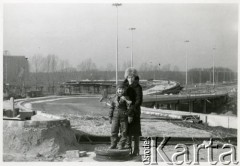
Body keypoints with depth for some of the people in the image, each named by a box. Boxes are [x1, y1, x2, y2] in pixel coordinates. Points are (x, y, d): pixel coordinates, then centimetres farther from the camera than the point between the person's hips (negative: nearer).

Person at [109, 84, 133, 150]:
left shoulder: (126, 98, -3)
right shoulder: (114, 98, 8)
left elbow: (129, 107, -10)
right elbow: (112, 108, 13)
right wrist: (110, 117, 11)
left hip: (123, 118, -3)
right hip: (115, 117, 3)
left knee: (123, 132, 0)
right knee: (113, 131, 3)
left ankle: (121, 145, 10)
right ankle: (113, 145, 13)